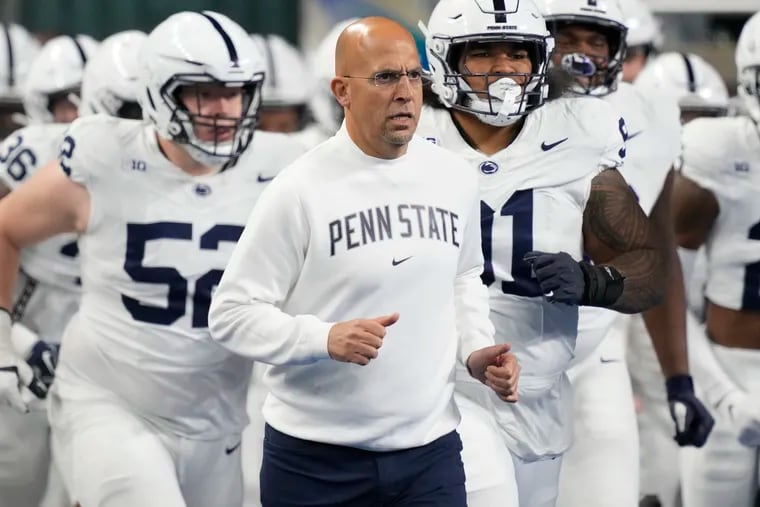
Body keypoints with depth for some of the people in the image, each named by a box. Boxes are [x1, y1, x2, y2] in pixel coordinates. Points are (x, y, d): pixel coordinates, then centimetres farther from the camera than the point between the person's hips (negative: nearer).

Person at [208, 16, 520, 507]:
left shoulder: (455, 178, 5)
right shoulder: (301, 190, -11)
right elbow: (232, 311, -10)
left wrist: (475, 348, 4)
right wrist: (326, 338, -25)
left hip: (430, 449, 4)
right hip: (316, 458, -4)